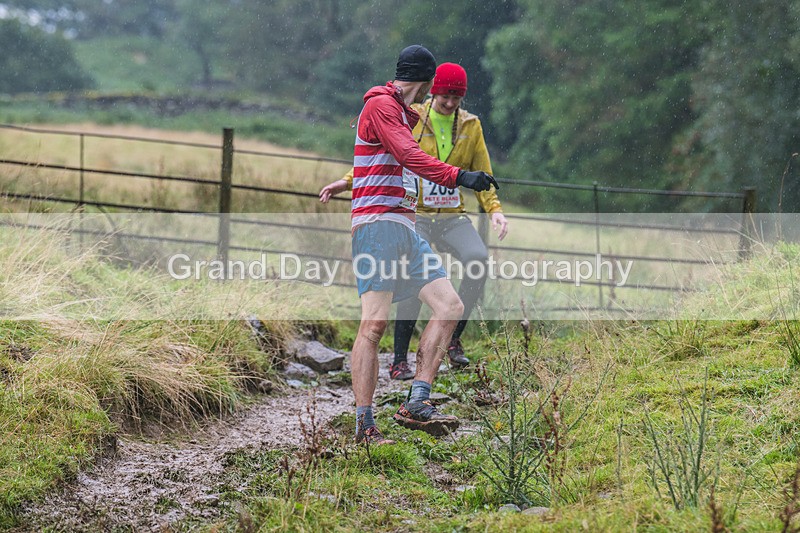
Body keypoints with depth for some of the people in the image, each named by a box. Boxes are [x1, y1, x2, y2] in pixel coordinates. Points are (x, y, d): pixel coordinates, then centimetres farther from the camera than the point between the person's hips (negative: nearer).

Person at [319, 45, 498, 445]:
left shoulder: (403, 112, 25)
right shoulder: (381, 104, -6)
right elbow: (409, 156, -21)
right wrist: (457, 177, -31)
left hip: (405, 228, 10)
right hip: (379, 223, -10)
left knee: (450, 306, -2)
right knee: (375, 322, -13)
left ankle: (417, 402, -4)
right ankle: (365, 424, -13)